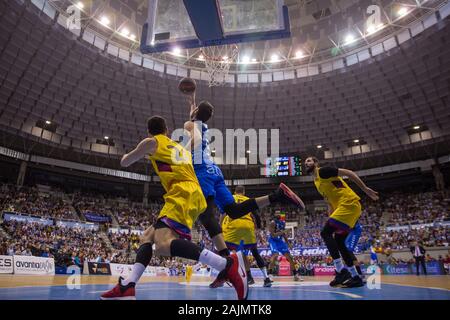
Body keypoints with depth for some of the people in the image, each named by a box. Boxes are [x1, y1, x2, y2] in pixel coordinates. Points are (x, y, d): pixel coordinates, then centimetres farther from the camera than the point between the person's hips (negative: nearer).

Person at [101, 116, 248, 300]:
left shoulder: (151, 142, 11)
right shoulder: (179, 147, 31)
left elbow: (124, 163, 23)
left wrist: (133, 154, 46)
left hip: (183, 195, -9)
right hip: (191, 195, 9)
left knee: (163, 244, -26)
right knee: (148, 236, 14)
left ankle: (228, 265, -35)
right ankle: (127, 287, 2)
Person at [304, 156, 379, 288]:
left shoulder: (323, 171, -4)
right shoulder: (316, 182, 23)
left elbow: (348, 173, -8)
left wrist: (365, 189, -12)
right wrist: (331, 221, 23)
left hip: (349, 203, -10)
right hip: (343, 207, 10)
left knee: (325, 233, -17)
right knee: (338, 242, 9)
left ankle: (341, 270, -18)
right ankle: (356, 277, 14)